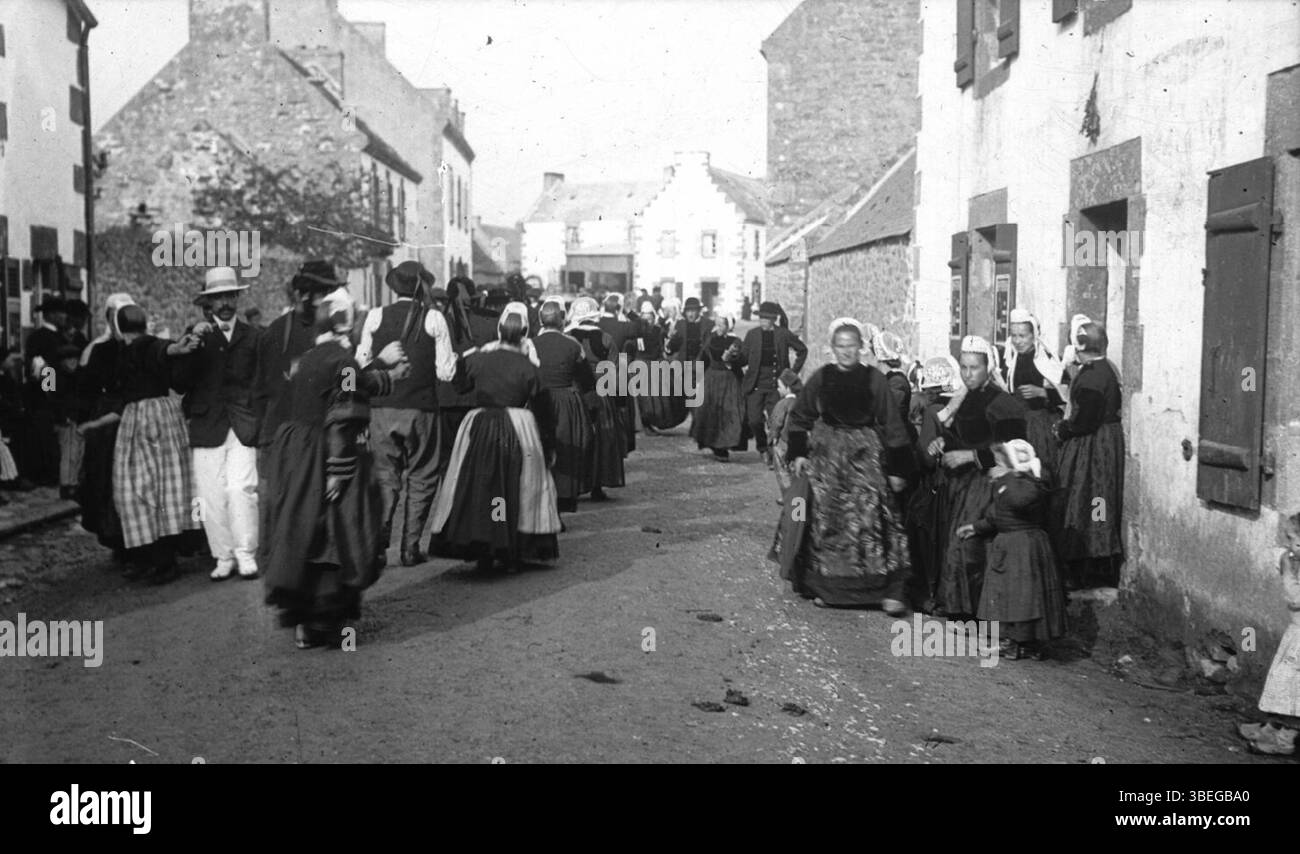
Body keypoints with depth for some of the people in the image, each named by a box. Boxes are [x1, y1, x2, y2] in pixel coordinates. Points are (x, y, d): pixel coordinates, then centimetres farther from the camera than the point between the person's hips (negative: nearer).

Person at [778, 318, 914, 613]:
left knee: (873, 519, -9)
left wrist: (897, 468, -2)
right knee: (825, 520, 2)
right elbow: (800, 418, 13)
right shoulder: (821, 378, 4)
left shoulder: (874, 379, -1)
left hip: (866, 456, -2)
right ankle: (825, 586, 14)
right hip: (826, 455, 2)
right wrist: (798, 453, 4)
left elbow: (892, 426, 0)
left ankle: (889, 591, -6)